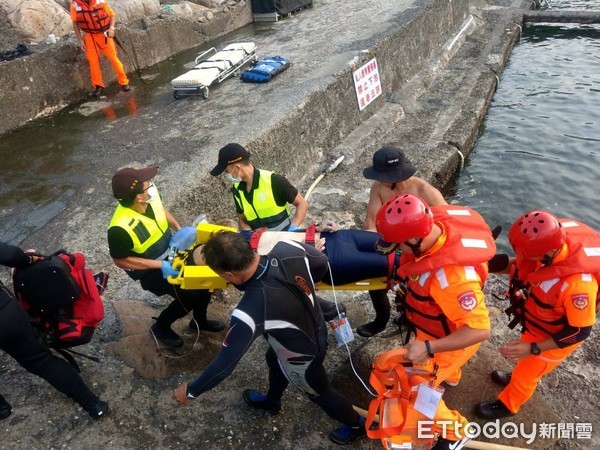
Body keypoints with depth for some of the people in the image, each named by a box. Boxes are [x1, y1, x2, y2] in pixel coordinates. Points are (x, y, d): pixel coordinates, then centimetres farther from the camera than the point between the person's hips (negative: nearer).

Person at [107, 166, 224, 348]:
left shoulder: (151, 196, -19)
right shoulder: (120, 227, -37)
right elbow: (120, 260, -23)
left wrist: (179, 228, -9)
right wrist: (160, 265, -26)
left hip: (170, 251, 7)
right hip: (149, 269, -6)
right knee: (189, 296, -12)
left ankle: (199, 320, 30)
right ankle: (160, 327, 18)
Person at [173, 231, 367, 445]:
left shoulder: (250, 311, -42)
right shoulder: (288, 249, -27)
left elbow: (225, 363, -29)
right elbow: (322, 263, -6)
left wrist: (191, 391, -11)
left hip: (302, 358, -6)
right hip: (318, 329, 7)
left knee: (320, 392, 25)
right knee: (274, 361, 33)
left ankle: (356, 425, 55)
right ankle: (271, 402, 65)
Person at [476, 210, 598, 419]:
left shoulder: (578, 283, -44)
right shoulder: (547, 242, -27)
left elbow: (580, 331, -28)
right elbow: (520, 266, -6)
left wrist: (533, 349, -27)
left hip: (556, 337, -5)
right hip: (537, 322, 5)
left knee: (527, 372, 20)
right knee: (526, 362, 33)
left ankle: (507, 404, 47)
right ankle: (519, 377, 64)